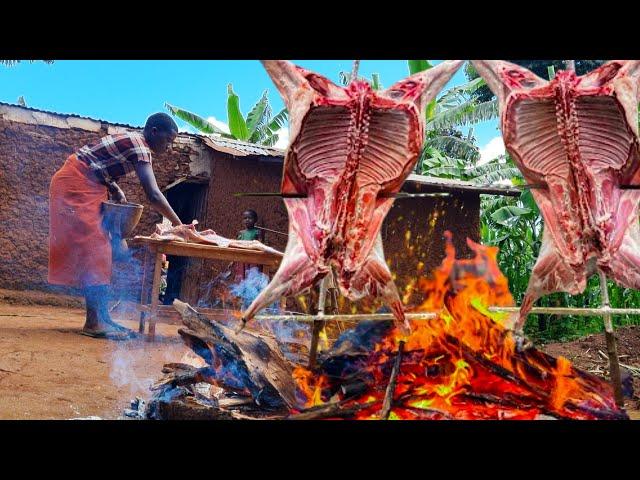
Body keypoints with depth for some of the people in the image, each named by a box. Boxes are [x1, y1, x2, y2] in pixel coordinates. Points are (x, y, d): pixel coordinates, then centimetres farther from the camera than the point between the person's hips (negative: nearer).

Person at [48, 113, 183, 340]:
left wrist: (116, 191, -3)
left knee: (98, 252, 7)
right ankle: (94, 322, -12)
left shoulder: (131, 141, 12)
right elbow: (153, 195, -26)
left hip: (87, 187, 10)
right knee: (94, 252, -12)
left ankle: (100, 318, 8)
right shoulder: (139, 146, -18)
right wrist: (178, 224, -21)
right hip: (76, 185, -10)